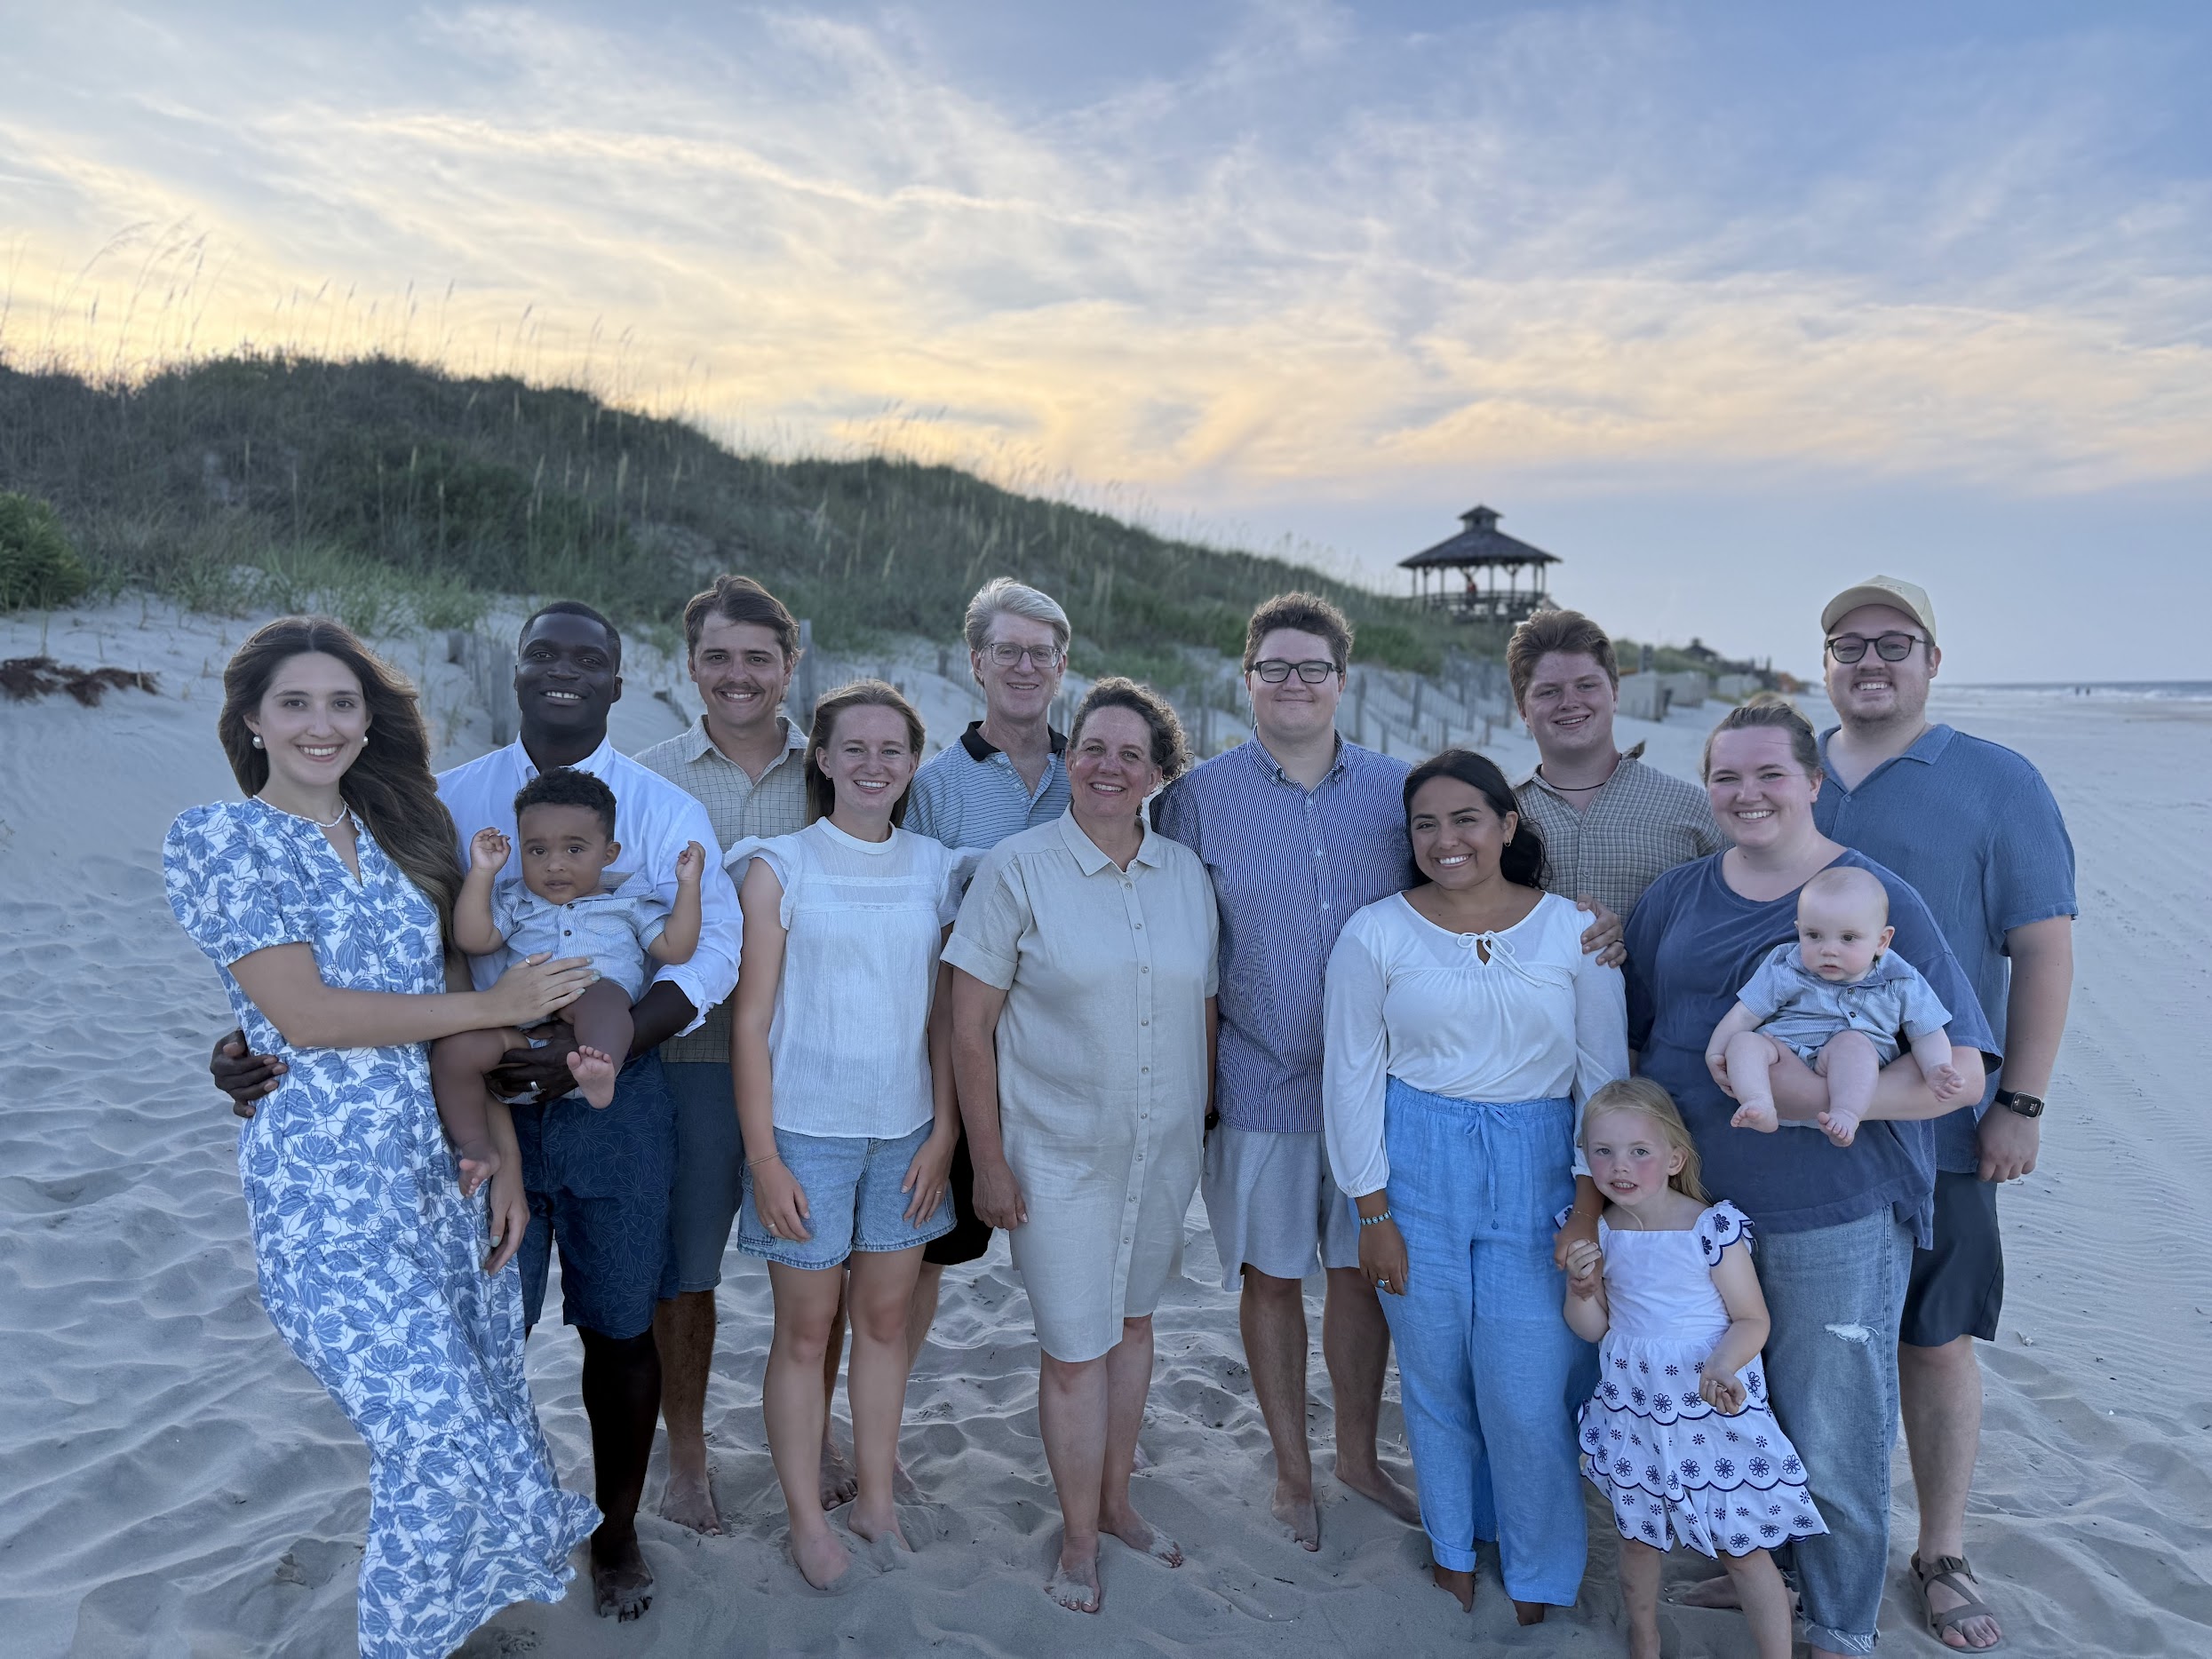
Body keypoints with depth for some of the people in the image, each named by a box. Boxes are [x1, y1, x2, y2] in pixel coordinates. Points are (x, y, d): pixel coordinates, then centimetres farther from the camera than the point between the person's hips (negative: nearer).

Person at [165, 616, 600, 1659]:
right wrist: (494, 1006, -10)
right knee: (440, 1439, -6)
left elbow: (451, 1008, 9)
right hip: (329, 1194, -5)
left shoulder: (401, 833, 10)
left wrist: (504, 1161, 4)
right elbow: (306, 1014, -15)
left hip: (454, 1173, 6)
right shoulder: (217, 840, -6)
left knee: (485, 1410, 14)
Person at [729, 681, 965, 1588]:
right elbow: (751, 1023, -7)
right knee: (805, 1329, 8)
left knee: (886, 1318, 14)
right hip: (807, 1132, -3)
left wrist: (944, 1132, 0)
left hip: (906, 1132, 3)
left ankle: (876, 1499, 31)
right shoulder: (780, 867, -6)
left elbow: (946, 1014, 6)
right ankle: (807, 1519, 26)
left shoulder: (936, 869, 3)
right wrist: (763, 1156, -10)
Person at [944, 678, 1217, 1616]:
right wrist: (988, 1160, -10)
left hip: (1165, 1150, 4)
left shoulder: (1187, 875, 2)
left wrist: (1201, 1129, 9)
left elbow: (1204, 1010, 10)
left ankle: (1115, 1503, 39)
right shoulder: (1019, 868, -10)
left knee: (1131, 1322, 19)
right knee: (1073, 1351, 4)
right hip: (1057, 1153, -4)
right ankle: (1079, 1541, 27)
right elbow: (970, 1026, -9)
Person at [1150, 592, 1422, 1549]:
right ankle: (1292, 1468, 32)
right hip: (1259, 1082, -2)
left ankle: (1358, 1456, 36)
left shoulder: (1398, 790, 2)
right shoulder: (1198, 798, -3)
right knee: (1271, 1275, 11)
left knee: (1365, 1267, 14)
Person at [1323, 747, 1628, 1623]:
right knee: (1435, 1378, 11)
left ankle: (1540, 1580, 27)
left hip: (1535, 1174, 0)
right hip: (1416, 1166, 0)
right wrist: (1373, 1212, -2)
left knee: (1527, 1393, 1)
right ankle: (1454, 1551, 36)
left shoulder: (1573, 929, 0)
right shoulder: (1375, 934, -2)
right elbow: (1351, 1077, 0)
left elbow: (1605, 1073, 4)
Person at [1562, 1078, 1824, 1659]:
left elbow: (1752, 1319, -11)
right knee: (1638, 1538, 20)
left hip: (1714, 1411, -4)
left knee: (1743, 1549, 7)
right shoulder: (1594, 1233, -5)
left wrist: (1722, 1366, -28)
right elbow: (1592, 1329, 3)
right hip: (1633, 1409, 4)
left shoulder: (1712, 1227, -17)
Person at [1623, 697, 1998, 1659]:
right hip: (1690, 1208, 4)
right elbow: (1628, 1041, 13)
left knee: (1831, 1445, 8)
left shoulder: (1880, 901, -8)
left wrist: (1819, 1091, -25)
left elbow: (1958, 1073, -12)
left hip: (1833, 1224, -4)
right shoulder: (1675, 899, 5)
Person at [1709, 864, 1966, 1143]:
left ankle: (1845, 1116, -41)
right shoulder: (1784, 971, 3)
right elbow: (1744, 1015, 4)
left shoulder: (1900, 984, 5)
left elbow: (1927, 1034, 8)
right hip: (1782, 1055, 1)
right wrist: (1715, 1054, -9)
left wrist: (1935, 1069, -13)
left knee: (1853, 1042, -30)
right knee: (1743, 1041, -25)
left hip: (1853, 1078, -1)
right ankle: (1760, 1107, -46)